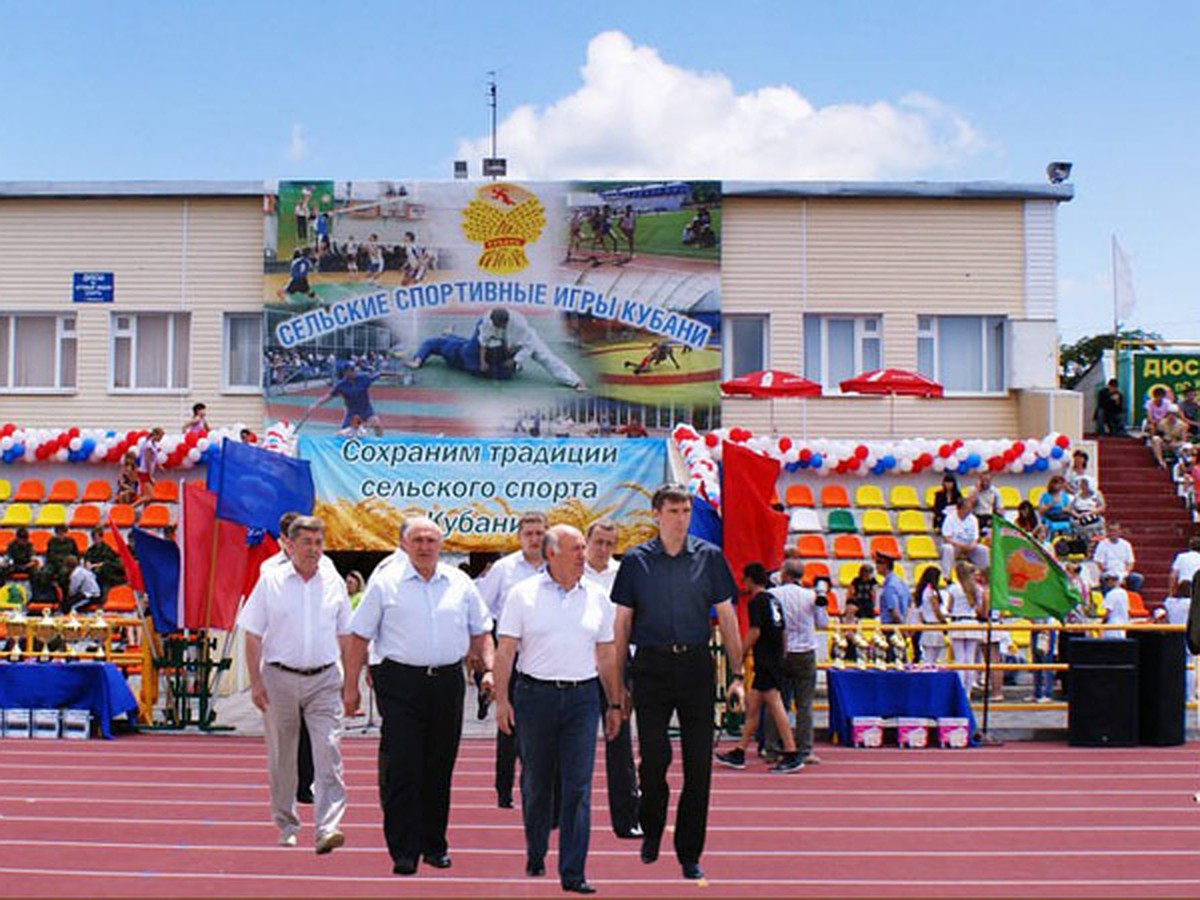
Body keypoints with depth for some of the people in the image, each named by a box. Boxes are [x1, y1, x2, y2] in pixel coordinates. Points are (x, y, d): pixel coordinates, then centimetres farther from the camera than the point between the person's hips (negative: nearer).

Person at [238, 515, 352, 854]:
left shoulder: (334, 583, 6)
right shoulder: (271, 582, -1)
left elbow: (344, 636, 14)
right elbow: (253, 636, 0)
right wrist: (256, 682, -5)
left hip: (324, 679, 1)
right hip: (280, 677, -1)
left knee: (328, 753, -11)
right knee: (281, 758, 9)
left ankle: (328, 828, -14)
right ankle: (286, 826, 25)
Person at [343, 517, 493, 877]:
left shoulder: (460, 583, 9)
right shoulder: (385, 582, 1)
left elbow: (480, 632, 17)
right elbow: (360, 636, 1)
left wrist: (489, 668, 4)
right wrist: (351, 686, -2)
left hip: (448, 681, 3)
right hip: (400, 682, -3)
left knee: (439, 769, 10)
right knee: (400, 769, -6)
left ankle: (434, 844, 23)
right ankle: (403, 851, -1)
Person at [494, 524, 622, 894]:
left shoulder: (597, 597, 8)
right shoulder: (523, 594, 0)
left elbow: (607, 656, 13)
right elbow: (505, 651, -1)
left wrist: (614, 704, 12)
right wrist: (502, 699, -8)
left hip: (583, 697, 1)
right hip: (535, 695, -1)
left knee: (578, 786, -5)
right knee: (536, 782, 10)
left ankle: (573, 873, -2)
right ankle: (535, 856, 30)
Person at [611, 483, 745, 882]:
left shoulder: (709, 557, 5)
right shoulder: (636, 561, 4)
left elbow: (727, 617, 8)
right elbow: (622, 622, 7)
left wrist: (737, 675, 3)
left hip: (696, 665, 1)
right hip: (652, 666, -1)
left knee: (699, 763, 2)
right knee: (654, 756, -3)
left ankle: (689, 854, 14)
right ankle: (652, 831, 24)